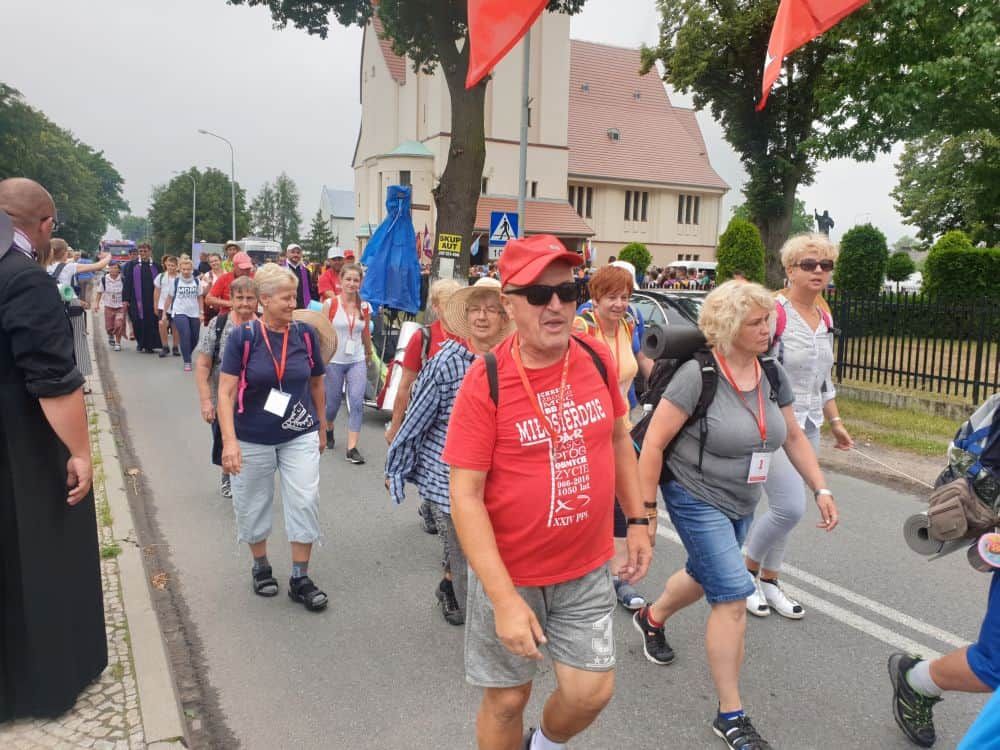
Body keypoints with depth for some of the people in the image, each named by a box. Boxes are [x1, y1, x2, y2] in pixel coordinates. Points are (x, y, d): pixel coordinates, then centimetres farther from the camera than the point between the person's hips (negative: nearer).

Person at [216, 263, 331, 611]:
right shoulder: (243, 337, -11)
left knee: (305, 502, -1)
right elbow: (226, 392, -13)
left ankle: (300, 578, 15)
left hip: (300, 435, 1)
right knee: (253, 504, 14)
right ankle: (260, 566, 37)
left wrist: (322, 428, 13)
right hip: (253, 439, -1)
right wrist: (229, 440, -22)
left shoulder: (305, 334, -5)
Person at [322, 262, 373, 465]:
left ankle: (352, 448, -6)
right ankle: (328, 429, 43)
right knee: (333, 402, 10)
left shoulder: (365, 307, 2)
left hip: (357, 361, 2)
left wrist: (369, 353, 27)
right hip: (334, 361, -1)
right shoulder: (330, 304, -5)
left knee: (357, 403, -10)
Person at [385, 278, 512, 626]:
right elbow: (417, 417, -6)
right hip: (448, 478, -4)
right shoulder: (447, 361, -12)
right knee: (467, 562, 4)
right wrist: (395, 469, 1)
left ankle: (449, 586, 44)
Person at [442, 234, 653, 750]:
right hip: (510, 573, -3)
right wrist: (504, 598, -22)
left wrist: (638, 521, 10)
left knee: (592, 692, 9)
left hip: (588, 570, 4)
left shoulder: (597, 360, -5)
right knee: (507, 698, 12)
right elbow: (465, 496, -19)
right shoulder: (486, 380, -19)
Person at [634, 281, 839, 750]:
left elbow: (794, 437, 10)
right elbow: (653, 444, -20)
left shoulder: (772, 375, -2)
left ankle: (651, 619, 54)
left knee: (704, 577, 24)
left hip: (742, 502, 7)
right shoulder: (698, 375, -22)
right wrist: (645, 509, -18)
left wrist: (821, 490, 3)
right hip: (696, 498, -7)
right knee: (733, 596, -10)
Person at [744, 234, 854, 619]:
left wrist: (835, 421, 20)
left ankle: (768, 580, 27)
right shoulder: (773, 312, -13)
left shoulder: (825, 319, 11)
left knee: (785, 507, 11)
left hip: (808, 425, 8)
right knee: (790, 508, -12)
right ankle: (747, 571, 13)